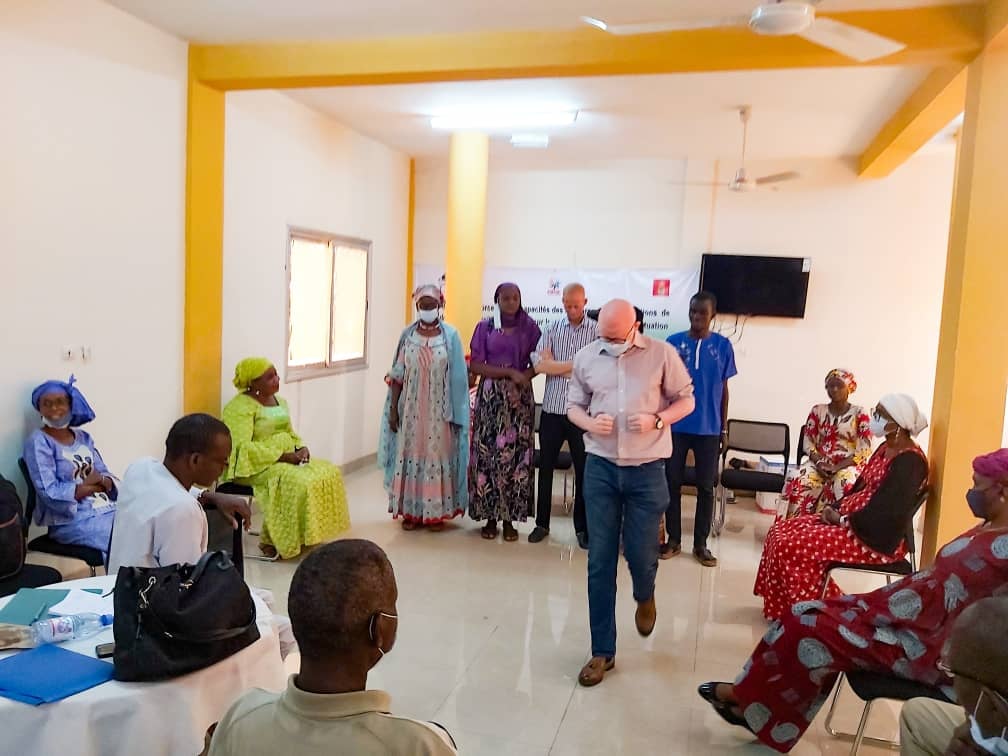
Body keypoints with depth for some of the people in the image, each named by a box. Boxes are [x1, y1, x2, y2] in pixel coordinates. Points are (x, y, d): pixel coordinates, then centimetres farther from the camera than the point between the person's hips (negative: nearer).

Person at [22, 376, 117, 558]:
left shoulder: (83, 437, 14)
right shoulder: (38, 442, -4)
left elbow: (109, 480, 9)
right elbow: (51, 493, -15)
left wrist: (100, 479, -13)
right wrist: (94, 485, -8)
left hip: (106, 509, 6)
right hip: (72, 520, -6)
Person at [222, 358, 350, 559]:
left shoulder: (279, 401, 13)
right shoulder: (241, 407, -14)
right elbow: (241, 447, -24)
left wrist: (301, 448, -3)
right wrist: (281, 456, -24)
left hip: (286, 459, 9)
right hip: (256, 466, -9)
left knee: (328, 472, -5)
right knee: (295, 482, -30)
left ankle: (311, 534, 0)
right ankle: (269, 541, -14)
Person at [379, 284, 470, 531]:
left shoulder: (450, 336, -3)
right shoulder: (407, 335, 2)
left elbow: (458, 377, -3)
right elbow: (397, 376, 3)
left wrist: (455, 413, -7)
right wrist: (393, 409, -1)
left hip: (439, 411, -1)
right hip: (411, 409, 2)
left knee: (437, 456, 4)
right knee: (411, 455, 6)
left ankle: (436, 513, 15)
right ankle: (411, 511, 17)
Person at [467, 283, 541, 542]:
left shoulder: (529, 328, 6)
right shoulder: (485, 327, 4)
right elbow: (475, 365, -3)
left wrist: (524, 377, -13)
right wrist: (509, 372, -13)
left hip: (520, 397, 1)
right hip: (490, 397, 0)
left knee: (516, 454, -1)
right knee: (488, 454, -2)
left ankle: (510, 518, 9)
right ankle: (490, 516, 9)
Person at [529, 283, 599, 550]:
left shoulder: (596, 331, 0)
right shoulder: (552, 329, 5)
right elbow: (540, 364, -10)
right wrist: (576, 364, -12)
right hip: (552, 410, 2)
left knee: (583, 470, 6)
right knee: (546, 467, 10)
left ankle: (582, 527, 19)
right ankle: (542, 523, 24)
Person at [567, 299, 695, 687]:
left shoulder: (662, 354, -4)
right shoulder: (586, 357, 2)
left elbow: (686, 399, 3)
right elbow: (573, 405, 10)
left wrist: (657, 420, -16)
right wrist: (589, 423, -13)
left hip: (646, 469, -1)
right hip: (600, 467, 2)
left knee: (640, 552, 3)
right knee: (600, 561, 3)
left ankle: (645, 597, 43)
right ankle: (602, 652, 16)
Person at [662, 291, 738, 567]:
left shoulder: (723, 346, 0)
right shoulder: (673, 342, -1)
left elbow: (723, 389, 5)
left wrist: (724, 428, 4)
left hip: (709, 428, 0)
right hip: (676, 425, 0)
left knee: (706, 486, 6)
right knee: (672, 482, 6)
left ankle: (701, 544, 17)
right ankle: (673, 539, 19)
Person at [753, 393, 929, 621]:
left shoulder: (909, 461, -19)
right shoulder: (885, 449, 12)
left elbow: (886, 514, -24)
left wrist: (843, 520, -14)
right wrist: (835, 509, 2)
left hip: (876, 539, -10)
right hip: (849, 520, 10)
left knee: (791, 547, -19)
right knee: (780, 531, 2)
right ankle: (785, 607, 10)